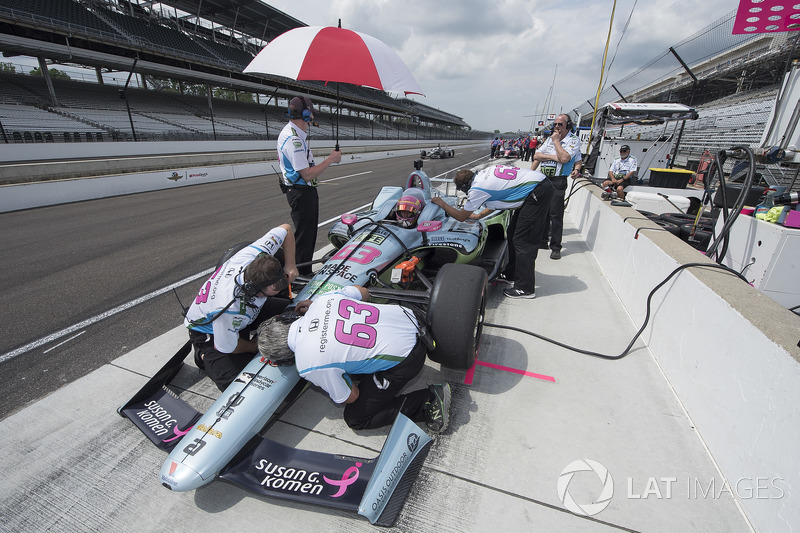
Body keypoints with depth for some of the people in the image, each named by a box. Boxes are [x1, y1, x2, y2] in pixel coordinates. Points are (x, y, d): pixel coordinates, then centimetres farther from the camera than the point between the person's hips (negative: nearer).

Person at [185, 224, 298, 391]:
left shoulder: (257, 254, -33)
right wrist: (260, 348, -9)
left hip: (249, 308, 6)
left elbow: (285, 228, -14)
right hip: (210, 332, -6)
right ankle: (204, 357, 8)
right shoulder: (229, 308, -46)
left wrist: (290, 265, -23)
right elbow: (226, 348, -26)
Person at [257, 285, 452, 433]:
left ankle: (428, 401, 6)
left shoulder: (308, 365, -17)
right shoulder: (323, 299, -4)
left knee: (356, 418, 10)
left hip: (404, 361, -7)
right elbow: (363, 292, 17)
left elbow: (350, 397, -1)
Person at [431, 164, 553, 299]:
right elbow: (498, 199, 25)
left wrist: (441, 203, 8)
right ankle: (511, 274, 28)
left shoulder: (477, 189, -15)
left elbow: (461, 217, -2)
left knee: (523, 241, -6)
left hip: (538, 193, -10)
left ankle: (525, 288, 0)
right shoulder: (484, 173, 10)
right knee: (514, 233, 16)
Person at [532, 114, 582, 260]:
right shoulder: (550, 138, 17)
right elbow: (536, 155, 9)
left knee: (555, 214, -9)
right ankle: (542, 241, 21)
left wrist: (556, 141, -8)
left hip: (558, 182, -6)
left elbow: (564, 158, -16)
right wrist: (553, 157, -5)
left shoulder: (573, 140, -1)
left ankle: (555, 247, -3)